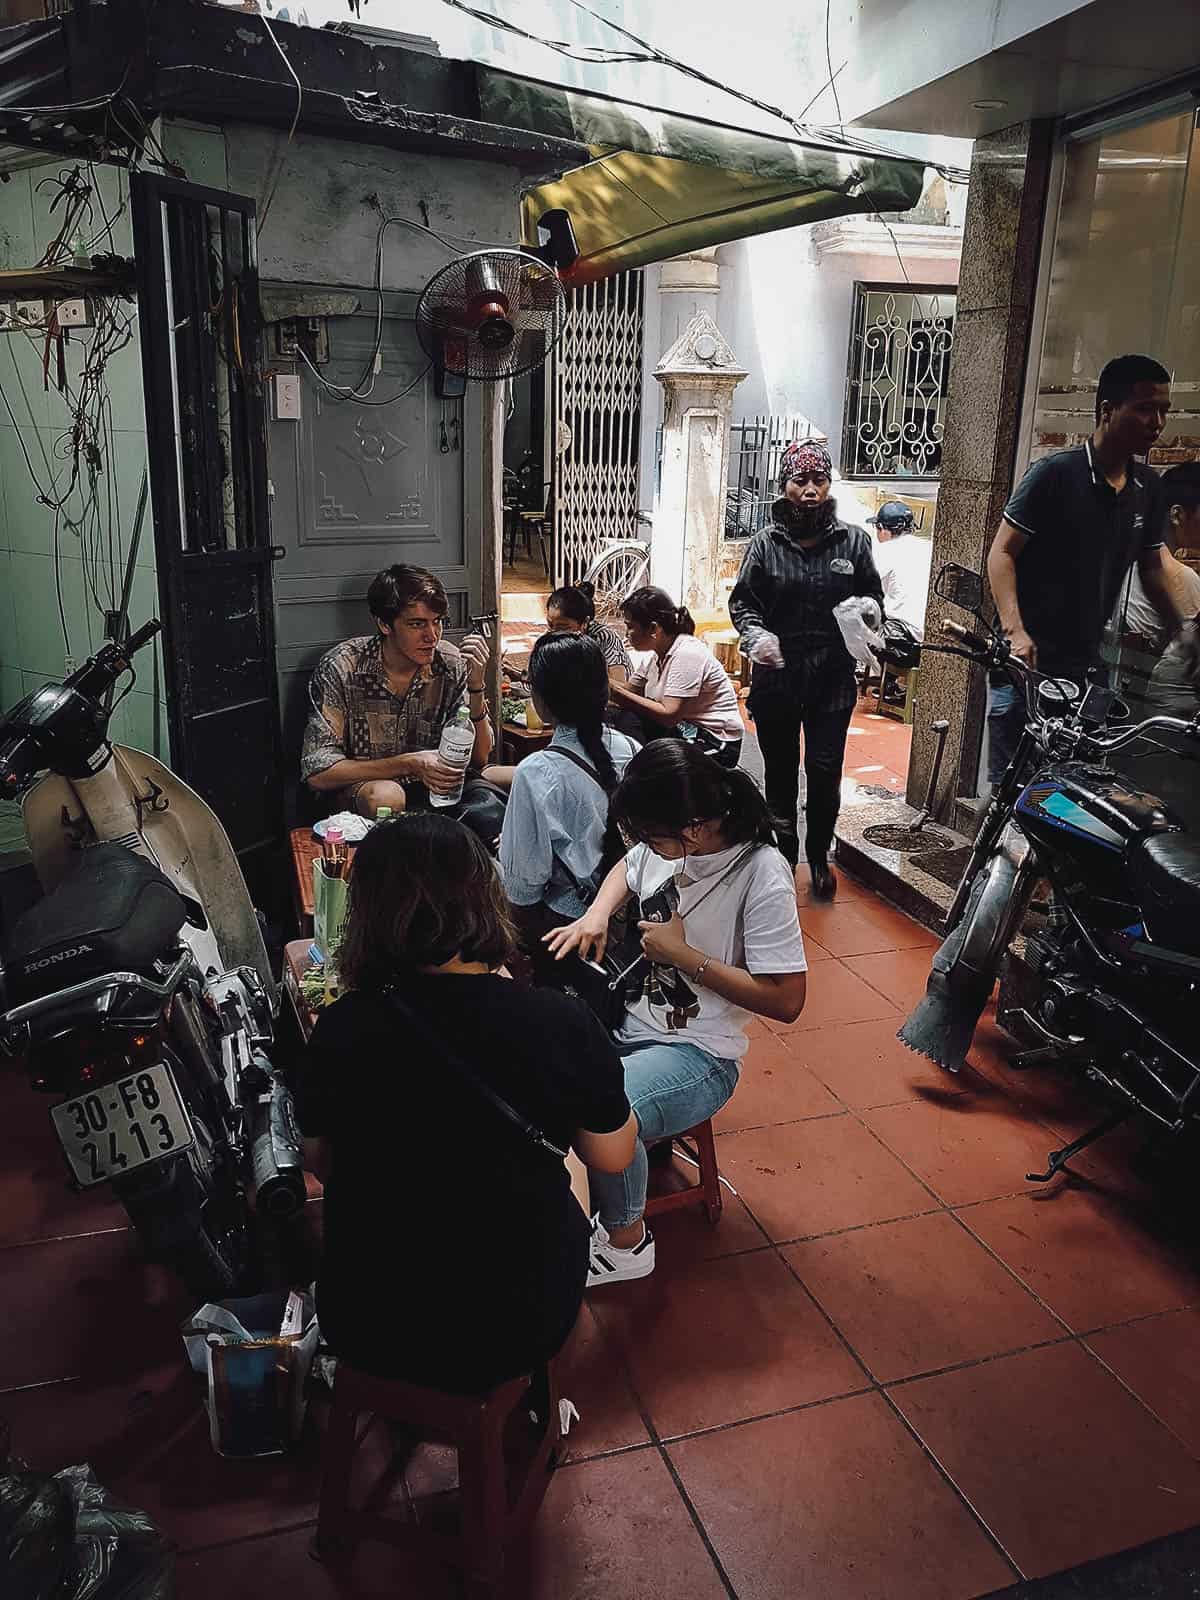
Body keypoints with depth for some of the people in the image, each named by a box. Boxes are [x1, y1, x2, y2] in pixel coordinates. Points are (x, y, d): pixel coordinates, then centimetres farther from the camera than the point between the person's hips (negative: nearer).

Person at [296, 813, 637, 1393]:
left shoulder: (340, 1031, -18)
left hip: (366, 1328, 2)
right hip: (518, 1329, -1)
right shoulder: (561, 1023, -22)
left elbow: (321, 1165, -1)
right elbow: (612, 1156, -4)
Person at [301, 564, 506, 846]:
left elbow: (478, 758, -4)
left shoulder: (452, 664, -8)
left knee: (489, 808, -29)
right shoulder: (340, 668, -15)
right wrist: (411, 764, -24)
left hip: (433, 785, 2)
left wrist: (476, 685, -20)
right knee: (385, 797, -37)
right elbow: (318, 772, -17)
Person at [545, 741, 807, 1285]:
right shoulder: (667, 841, -3)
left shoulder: (762, 875, -21)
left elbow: (786, 1001, -19)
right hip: (627, 1018, 7)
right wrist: (596, 915, 1)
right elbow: (627, 870, 23)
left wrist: (686, 956, -19)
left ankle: (625, 1243, -2)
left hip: (698, 1053, -7)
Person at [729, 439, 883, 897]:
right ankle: (783, 855, 29)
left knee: (825, 772, 3)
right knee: (780, 772, 12)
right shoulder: (766, 543, -1)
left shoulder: (853, 540, 1)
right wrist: (755, 634, -16)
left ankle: (819, 855, 24)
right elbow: (742, 601, 3)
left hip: (834, 676, 0)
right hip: (776, 677, 0)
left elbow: (873, 597, 11)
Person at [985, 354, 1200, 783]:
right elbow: (1002, 553, -10)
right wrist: (1014, 631, -22)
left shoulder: (1149, 488, 10)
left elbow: (1152, 565, 21)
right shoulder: (1055, 473, -9)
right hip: (1029, 662, -6)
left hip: (1086, 667, 6)